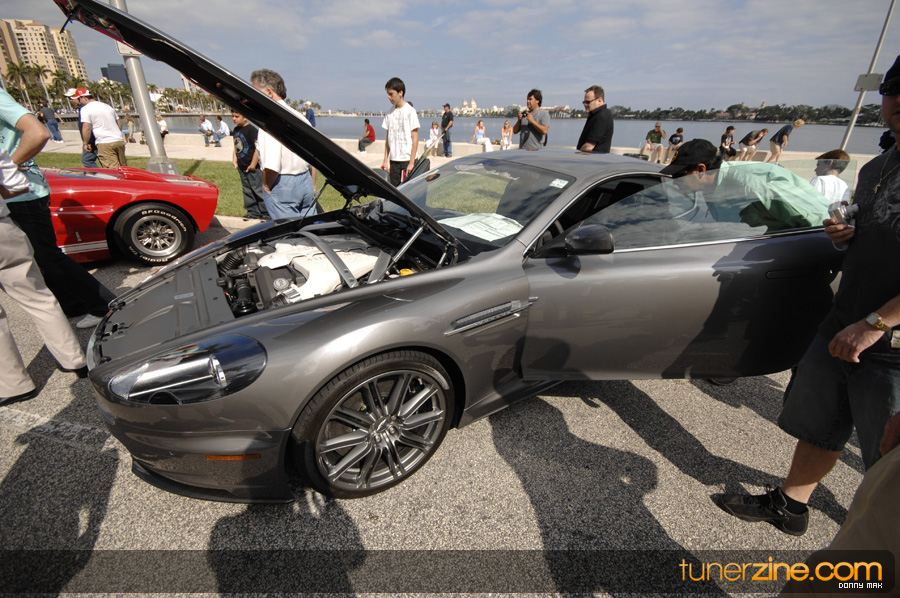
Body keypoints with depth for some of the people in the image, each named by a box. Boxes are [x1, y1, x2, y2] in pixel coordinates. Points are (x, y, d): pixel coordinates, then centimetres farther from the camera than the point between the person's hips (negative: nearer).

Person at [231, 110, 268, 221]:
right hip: (242, 167, 9)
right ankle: (252, 211, 21)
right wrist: (234, 160, 10)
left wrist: (253, 164, -17)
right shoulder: (236, 130, 12)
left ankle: (265, 212, 4)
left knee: (258, 190, -4)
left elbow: (258, 148, -17)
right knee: (247, 190, 12)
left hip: (253, 167, -8)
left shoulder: (251, 130, -14)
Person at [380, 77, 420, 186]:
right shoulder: (391, 112, 12)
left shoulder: (410, 111, -5)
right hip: (393, 160, 6)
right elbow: (388, 138, 15)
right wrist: (385, 160, 10)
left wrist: (411, 162, -13)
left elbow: (415, 139, -8)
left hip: (407, 160, -5)